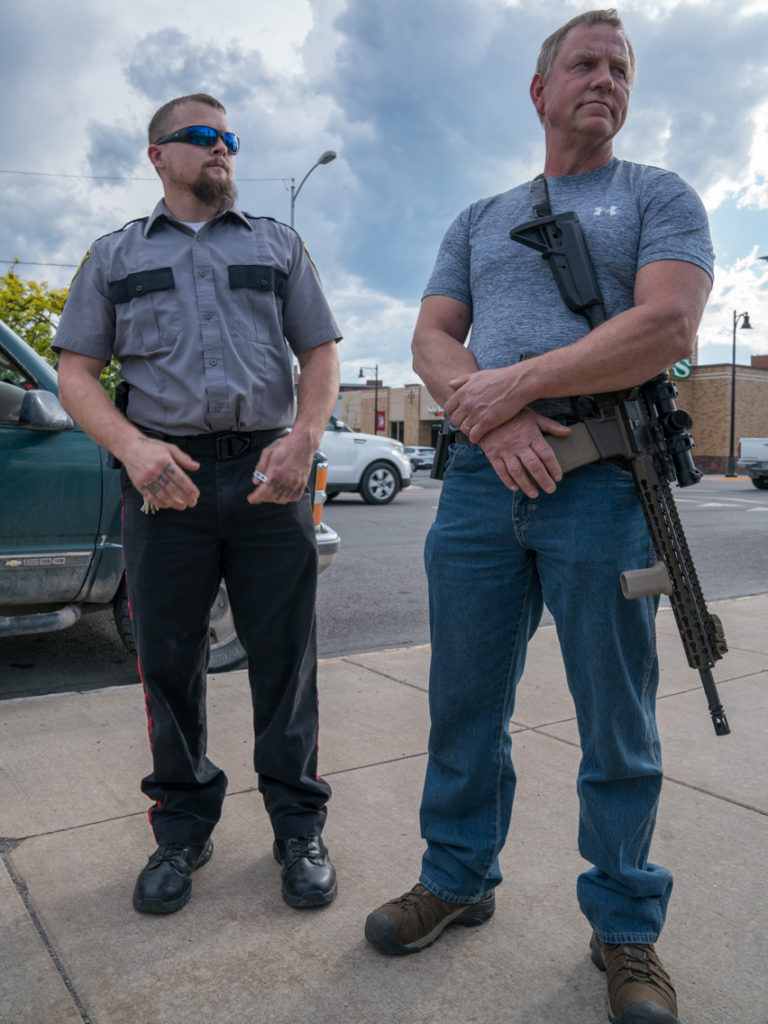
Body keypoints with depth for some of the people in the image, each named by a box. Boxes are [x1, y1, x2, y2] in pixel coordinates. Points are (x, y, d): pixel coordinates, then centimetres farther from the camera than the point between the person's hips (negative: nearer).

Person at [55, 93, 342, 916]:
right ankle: (182, 830, 22)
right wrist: (133, 447, -12)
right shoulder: (115, 256, 17)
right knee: (168, 661, 5)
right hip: (164, 476, 0)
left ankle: (298, 827, 16)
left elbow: (320, 354, 11)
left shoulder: (278, 245, 18)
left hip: (269, 474, 0)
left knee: (284, 658, 1)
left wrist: (303, 439, -8)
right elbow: (76, 374, 8)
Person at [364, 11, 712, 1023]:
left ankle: (626, 929, 24)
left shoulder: (659, 197, 9)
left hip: (603, 483, -3)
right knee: (464, 704, 11)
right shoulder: (479, 219, 21)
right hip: (480, 475, 4)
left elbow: (667, 326, -9)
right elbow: (431, 339, 9)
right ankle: (458, 878, 31)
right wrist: (486, 414, -11)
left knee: (617, 724, 5)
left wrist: (514, 384, -11)